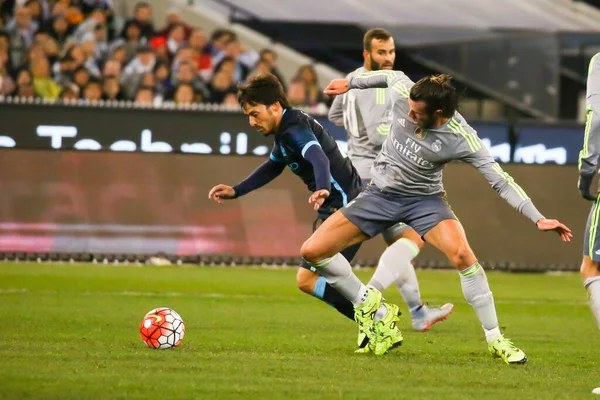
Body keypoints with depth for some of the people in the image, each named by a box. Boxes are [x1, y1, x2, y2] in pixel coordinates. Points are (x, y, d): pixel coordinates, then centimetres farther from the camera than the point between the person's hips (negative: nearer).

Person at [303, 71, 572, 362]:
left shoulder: (461, 139, -25)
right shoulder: (402, 93, -18)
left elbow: (500, 180, -21)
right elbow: (390, 75, 6)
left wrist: (538, 218, -29)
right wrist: (351, 83, 22)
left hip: (424, 199, -4)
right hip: (379, 193, 4)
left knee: (462, 254, -31)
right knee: (313, 251, -6)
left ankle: (494, 338, -15)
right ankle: (367, 301, 19)